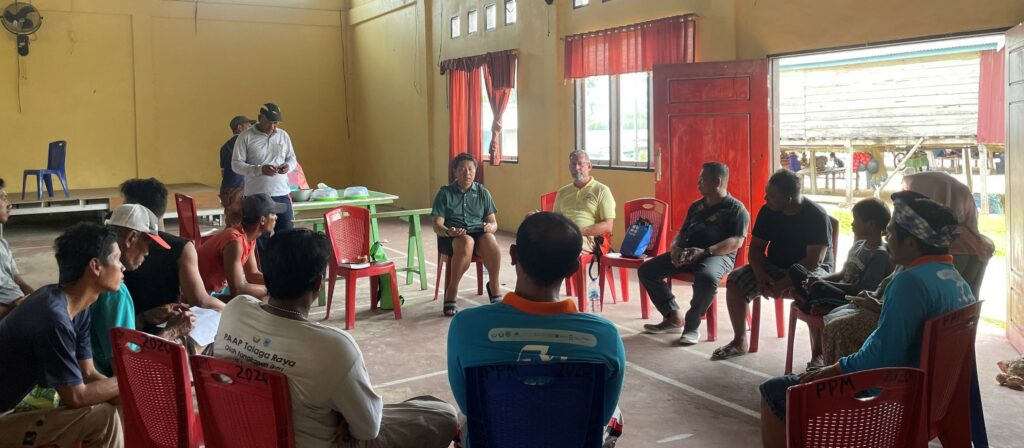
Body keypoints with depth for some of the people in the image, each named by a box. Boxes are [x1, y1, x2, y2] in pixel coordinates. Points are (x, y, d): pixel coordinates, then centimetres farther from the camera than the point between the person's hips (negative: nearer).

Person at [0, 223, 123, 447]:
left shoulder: (77, 307, 0)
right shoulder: (53, 318, -27)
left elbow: (88, 374, 4)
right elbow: (76, 396, -22)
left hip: (19, 402, 9)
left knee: (115, 406, 5)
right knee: (104, 417, -18)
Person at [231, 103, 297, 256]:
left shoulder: (283, 135, 8)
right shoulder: (245, 137, -4)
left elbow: (292, 158, 17)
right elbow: (236, 164, -6)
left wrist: (288, 166, -7)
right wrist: (260, 170, -19)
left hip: (281, 194, 3)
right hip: (256, 196, -3)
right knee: (261, 238, 4)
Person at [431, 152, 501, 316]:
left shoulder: (483, 193, 12)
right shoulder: (445, 193, 5)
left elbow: (493, 222, 10)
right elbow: (437, 225, -1)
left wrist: (490, 227, -16)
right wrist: (448, 232, -24)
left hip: (479, 233, 2)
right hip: (452, 236, -2)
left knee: (489, 240, -34)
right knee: (467, 242, -38)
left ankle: (494, 289, -20)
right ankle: (451, 293, -27)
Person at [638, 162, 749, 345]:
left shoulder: (736, 209, 1)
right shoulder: (696, 206, 23)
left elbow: (736, 241, -11)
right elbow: (682, 232, 26)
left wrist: (705, 252, -24)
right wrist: (675, 247, 1)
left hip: (718, 255, -7)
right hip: (686, 253, 7)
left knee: (707, 277, -42)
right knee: (646, 270, -7)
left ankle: (692, 325, -18)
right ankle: (673, 317, 3)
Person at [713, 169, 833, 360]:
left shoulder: (817, 216, -19)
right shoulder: (768, 211, -4)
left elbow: (813, 261, -24)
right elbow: (756, 246, 3)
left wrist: (782, 284, -28)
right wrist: (760, 275, -17)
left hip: (811, 270, -5)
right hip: (775, 266, 5)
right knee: (735, 281, -15)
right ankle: (739, 342, -1)